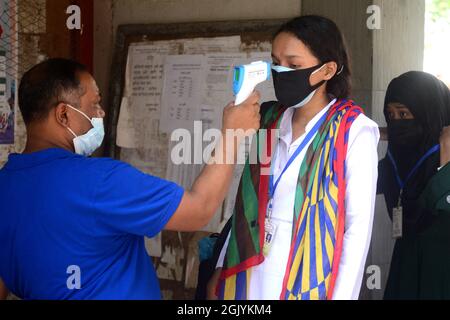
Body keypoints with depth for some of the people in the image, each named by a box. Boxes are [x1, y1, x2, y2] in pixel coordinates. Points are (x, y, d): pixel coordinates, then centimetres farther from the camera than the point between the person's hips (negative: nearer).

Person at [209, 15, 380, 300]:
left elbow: (359, 227, -12)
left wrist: (341, 296, -15)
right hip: (250, 279, 5)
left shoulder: (354, 132, -11)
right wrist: (222, 270, 8)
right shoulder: (270, 120, 6)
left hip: (307, 283, -5)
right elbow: (248, 207, 10)